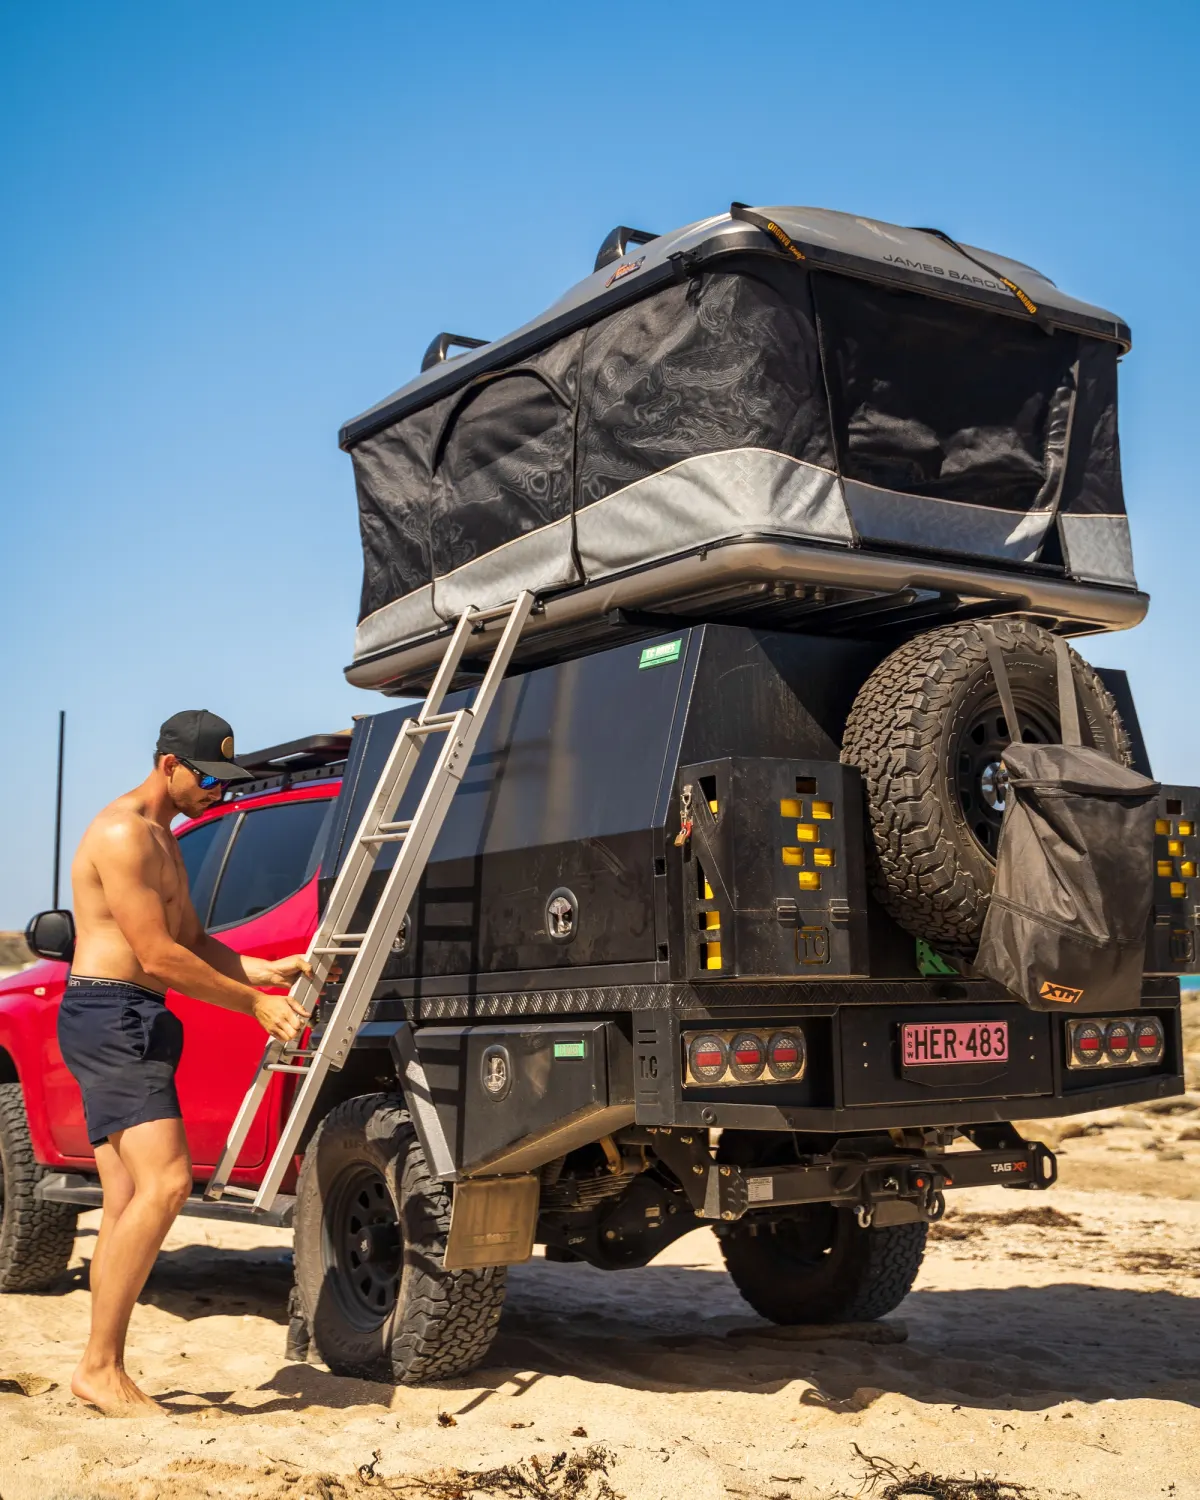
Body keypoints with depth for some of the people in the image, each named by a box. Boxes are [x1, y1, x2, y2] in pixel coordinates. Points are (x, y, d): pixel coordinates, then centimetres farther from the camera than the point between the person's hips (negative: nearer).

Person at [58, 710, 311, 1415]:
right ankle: (100, 1365, -14)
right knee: (165, 1181, -20)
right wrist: (252, 1002, -13)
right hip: (109, 1017, -10)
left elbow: (193, 941, 21)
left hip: (133, 1025, 10)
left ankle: (106, 1377, 11)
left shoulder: (162, 840, 20)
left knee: (128, 1207, 8)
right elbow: (157, 955, -18)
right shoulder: (123, 833, -13)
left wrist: (265, 971, 5)